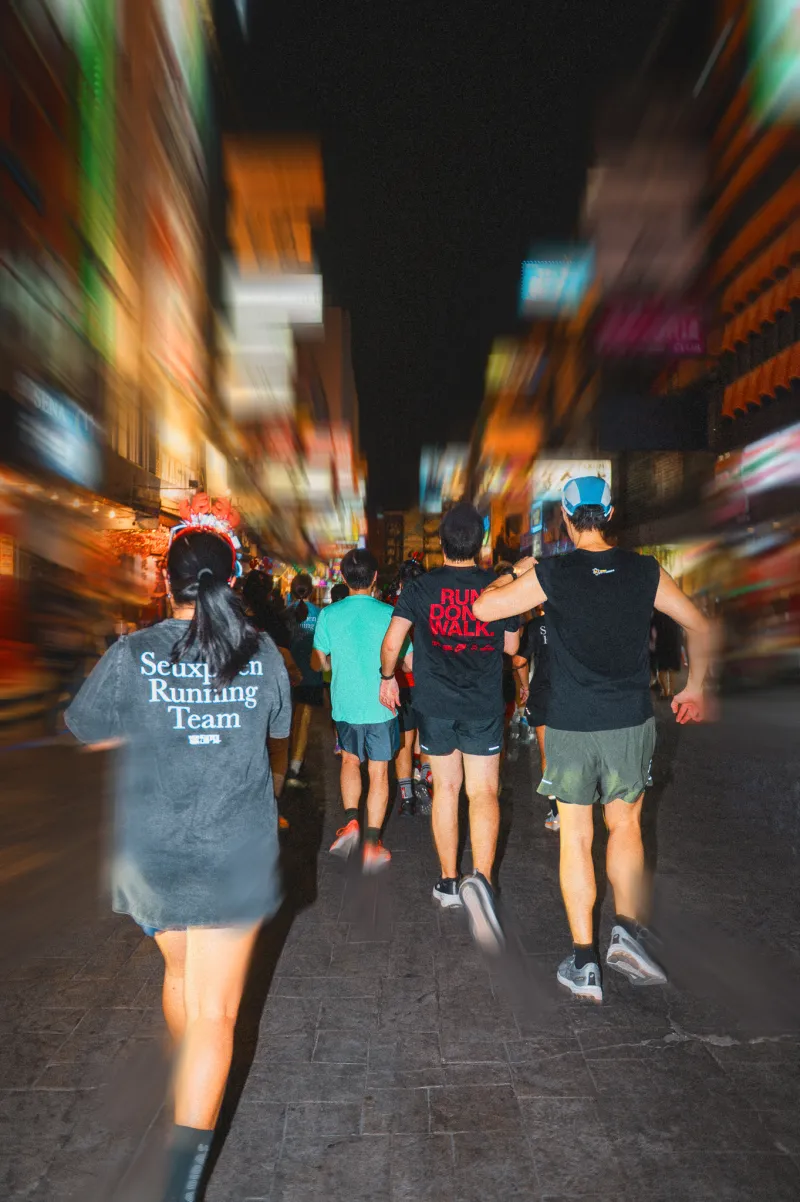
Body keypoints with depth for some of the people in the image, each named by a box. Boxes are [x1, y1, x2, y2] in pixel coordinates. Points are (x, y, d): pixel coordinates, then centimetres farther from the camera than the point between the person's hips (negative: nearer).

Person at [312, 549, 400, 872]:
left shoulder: (329, 615, -6)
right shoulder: (389, 614, -11)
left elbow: (319, 662, 3)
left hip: (345, 705, 2)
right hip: (380, 705, -2)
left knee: (350, 760, 25)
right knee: (379, 771, 9)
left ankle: (351, 821, 14)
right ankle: (372, 842, 10)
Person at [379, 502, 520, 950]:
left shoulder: (421, 587, -5)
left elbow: (392, 642, -8)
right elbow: (511, 646, 6)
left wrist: (388, 677, 9)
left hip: (435, 703, 1)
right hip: (483, 705, -1)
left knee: (445, 788, 15)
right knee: (483, 793, -1)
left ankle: (449, 881, 25)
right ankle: (481, 877, -23)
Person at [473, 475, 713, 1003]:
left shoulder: (551, 574, -10)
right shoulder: (645, 571, -2)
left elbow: (483, 608, -7)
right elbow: (701, 627, 6)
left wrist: (515, 572, 10)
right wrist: (694, 688, 19)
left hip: (570, 726, -1)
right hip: (632, 721, 2)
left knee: (575, 838, 9)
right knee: (625, 826, 20)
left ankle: (584, 962, 15)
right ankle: (629, 927, 7)